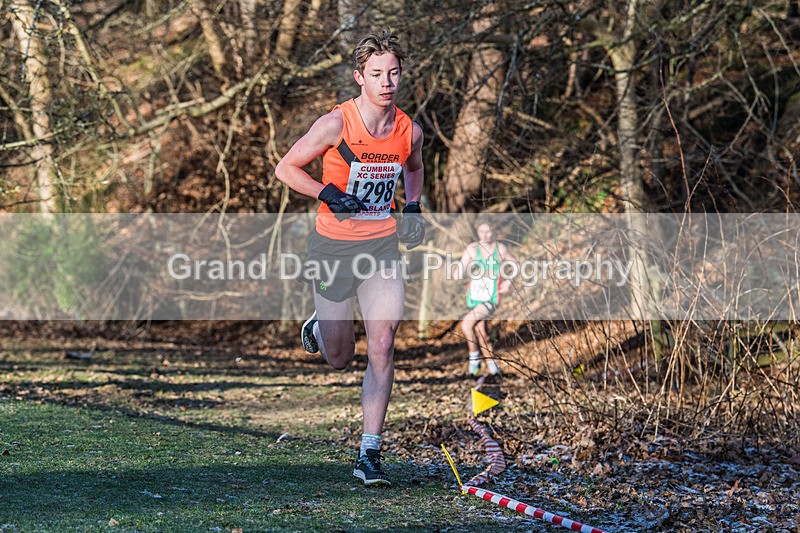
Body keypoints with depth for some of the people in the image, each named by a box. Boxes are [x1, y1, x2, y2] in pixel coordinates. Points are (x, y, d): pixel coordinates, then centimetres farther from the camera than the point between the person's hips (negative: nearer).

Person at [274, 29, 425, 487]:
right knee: (340, 358, 10)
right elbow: (286, 168, -6)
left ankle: (369, 454, -8)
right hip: (334, 246, -2)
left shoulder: (410, 131, -2)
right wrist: (327, 194, -20)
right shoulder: (335, 125, -15)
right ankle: (317, 329, 49)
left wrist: (413, 206, 4)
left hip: (383, 246, 2)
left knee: (382, 346, -14)